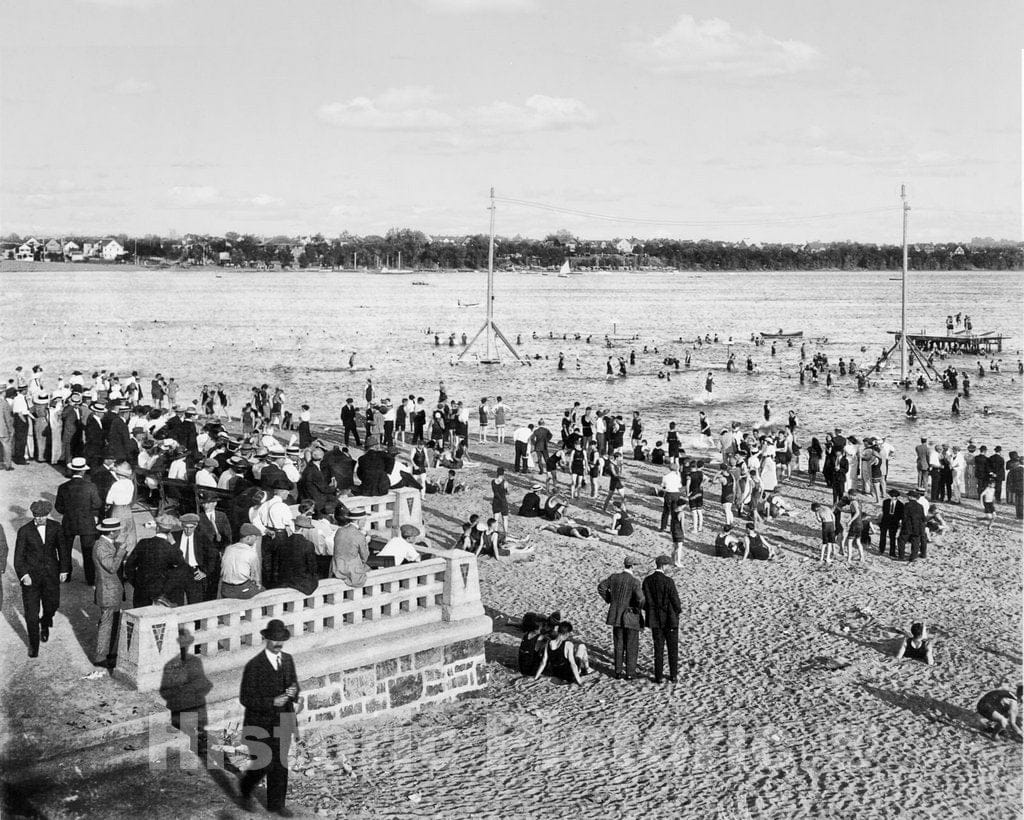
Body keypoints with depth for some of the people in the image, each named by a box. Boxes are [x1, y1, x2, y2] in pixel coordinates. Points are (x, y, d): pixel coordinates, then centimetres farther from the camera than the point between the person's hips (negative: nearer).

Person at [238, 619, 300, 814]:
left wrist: (293, 692, -12)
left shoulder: (287, 660, 2)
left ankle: (276, 804, 25)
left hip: (283, 723, 5)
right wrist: (272, 702, -25)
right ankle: (246, 789, 31)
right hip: (260, 724, -5)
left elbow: (294, 684, 12)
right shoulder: (254, 666, -15)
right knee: (263, 765, 0)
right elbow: (245, 699, -14)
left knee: (280, 764, 10)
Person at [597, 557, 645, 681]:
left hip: (616, 616, 4)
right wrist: (638, 608, -9)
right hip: (631, 617, -4)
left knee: (619, 646, 14)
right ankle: (630, 673, 12)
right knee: (631, 646, 9)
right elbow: (640, 598, -29)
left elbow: (601, 587, 9)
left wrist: (610, 600, 16)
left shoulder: (614, 577, -2)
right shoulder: (634, 581, -18)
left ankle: (618, 672, 17)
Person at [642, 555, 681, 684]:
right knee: (673, 649, 11)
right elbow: (675, 601, -16)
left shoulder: (647, 581, -4)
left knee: (658, 649, 12)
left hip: (655, 620, 4)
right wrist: (678, 611, 5)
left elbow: (644, 601, 0)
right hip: (670, 619, -4)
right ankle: (673, 676, 16)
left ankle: (659, 676, 13)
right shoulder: (668, 581, -19)